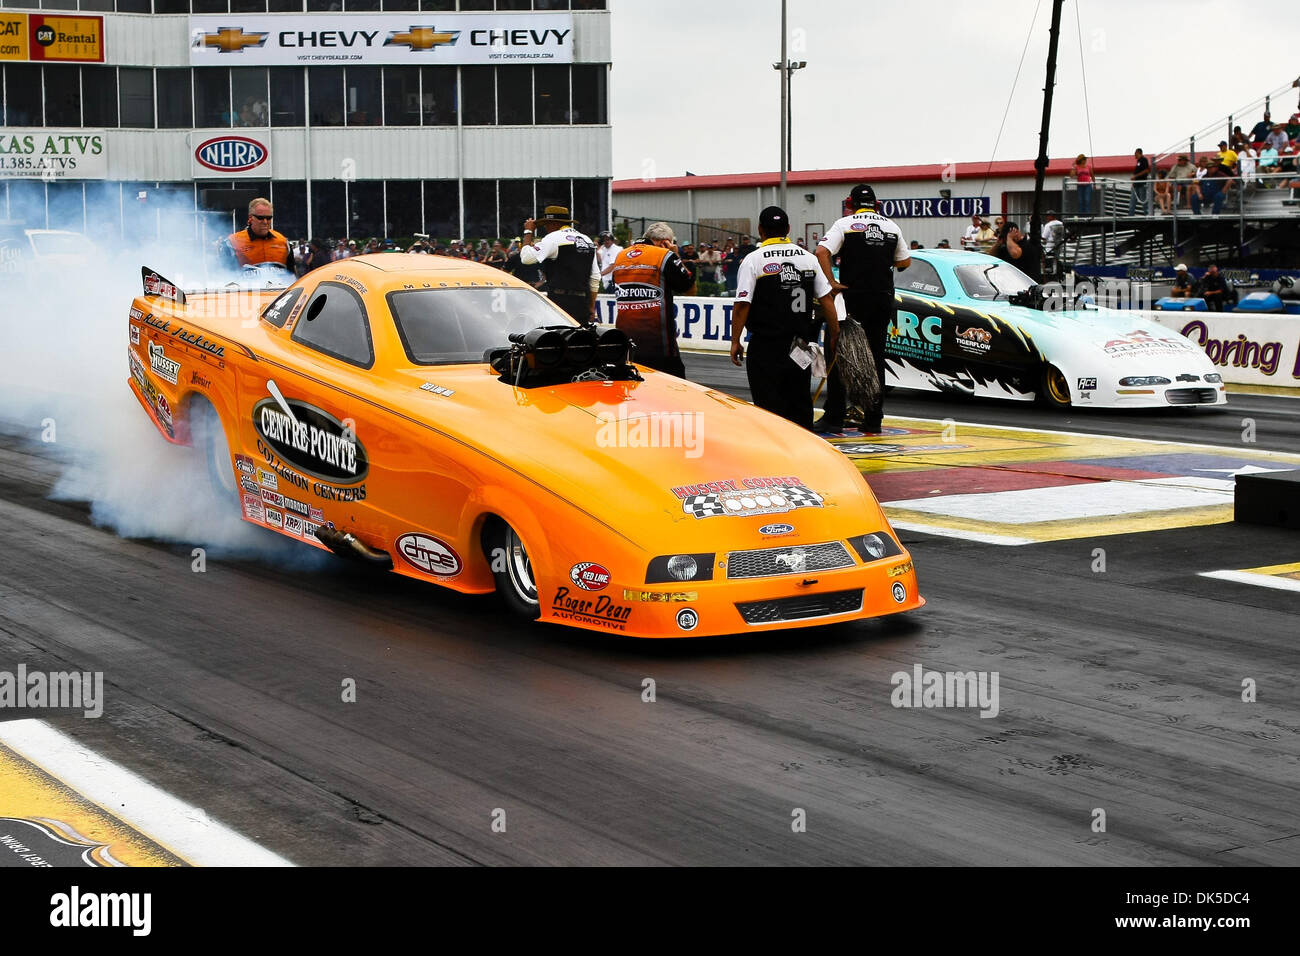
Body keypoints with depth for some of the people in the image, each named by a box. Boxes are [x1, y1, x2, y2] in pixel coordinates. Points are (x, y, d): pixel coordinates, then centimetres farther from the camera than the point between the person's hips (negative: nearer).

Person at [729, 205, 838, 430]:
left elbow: (742, 305, -12)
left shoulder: (753, 260, -8)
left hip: (765, 346, -4)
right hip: (800, 347, 4)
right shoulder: (808, 258, 5)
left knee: (769, 403, 0)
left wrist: (735, 341, -6)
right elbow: (826, 298, 4)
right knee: (800, 403, 14)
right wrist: (835, 333, 12)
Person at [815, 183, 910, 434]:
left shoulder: (845, 223, -2)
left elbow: (822, 251, -15)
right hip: (884, 299, 4)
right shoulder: (892, 227, 10)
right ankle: (873, 419, 9)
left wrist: (832, 283, -12)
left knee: (837, 356, 3)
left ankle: (834, 417, -1)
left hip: (853, 298, -4)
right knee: (876, 358, 10)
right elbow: (905, 261, 17)